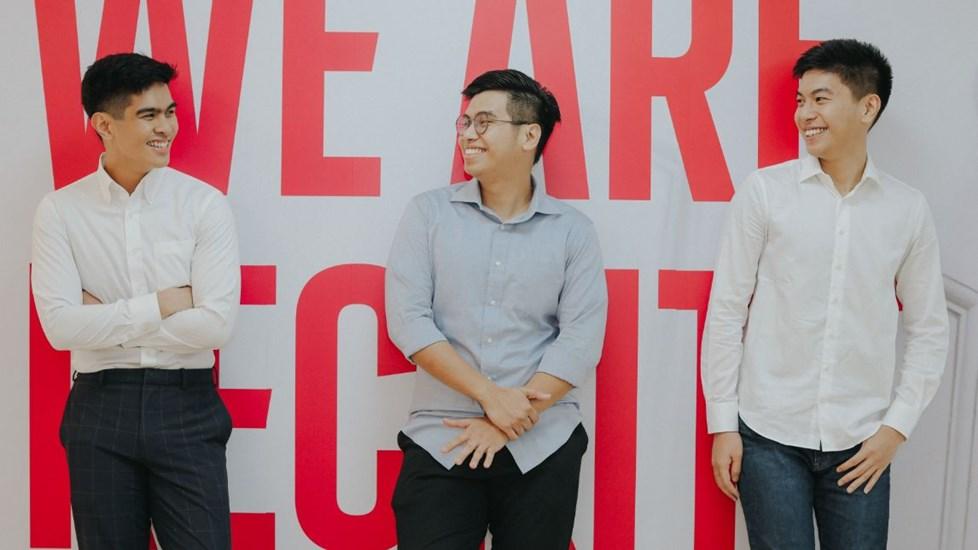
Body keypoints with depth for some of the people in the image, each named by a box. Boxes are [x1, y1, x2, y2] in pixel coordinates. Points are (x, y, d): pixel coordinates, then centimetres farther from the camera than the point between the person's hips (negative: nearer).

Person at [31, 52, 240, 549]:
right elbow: (60, 326, -9)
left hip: (186, 405, -1)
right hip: (100, 408, 1)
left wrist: (105, 318, -9)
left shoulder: (205, 204, -3)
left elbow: (217, 323, -12)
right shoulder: (59, 211, -1)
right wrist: (161, 305, -12)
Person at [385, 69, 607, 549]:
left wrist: (507, 422, -11)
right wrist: (490, 396, -13)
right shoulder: (428, 213, 3)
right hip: (441, 442, 0)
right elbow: (408, 320, -6)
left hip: (542, 448, 0)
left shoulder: (572, 230, 3)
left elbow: (581, 339, -5)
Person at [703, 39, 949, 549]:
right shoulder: (763, 191, -4)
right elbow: (726, 311, -1)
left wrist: (896, 426, 1)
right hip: (770, 434, -2)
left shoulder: (909, 209, 3)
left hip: (861, 442, 2)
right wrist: (722, 423, -3)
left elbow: (929, 330, 8)